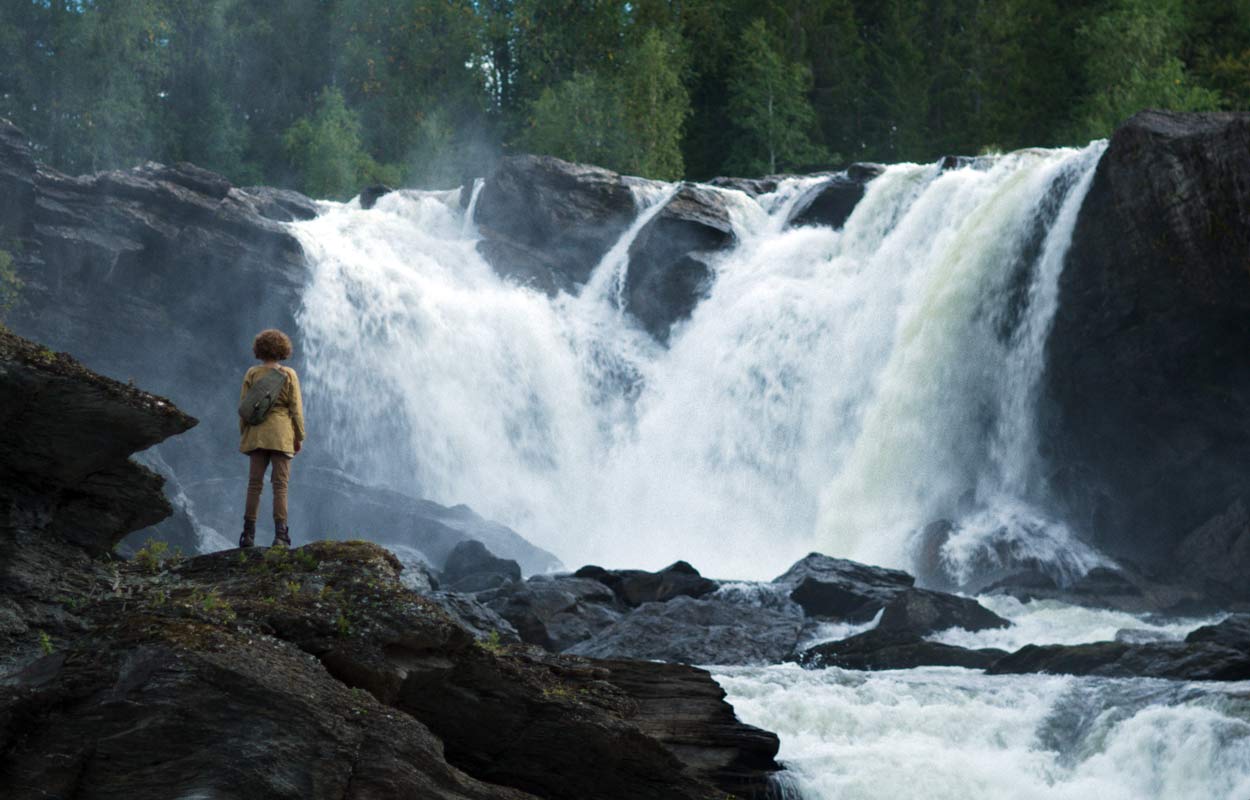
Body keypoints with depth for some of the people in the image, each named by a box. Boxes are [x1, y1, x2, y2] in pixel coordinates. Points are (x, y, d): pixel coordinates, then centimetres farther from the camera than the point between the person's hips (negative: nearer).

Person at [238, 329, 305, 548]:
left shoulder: (252, 374, 2)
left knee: (254, 483, 4)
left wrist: (243, 435, 10)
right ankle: (280, 534, -10)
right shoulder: (288, 375, -1)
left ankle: (248, 533, 1)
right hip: (282, 434, -2)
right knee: (280, 484, -3)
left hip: (257, 432, 2)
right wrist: (299, 437, 4)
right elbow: (296, 407, -3)